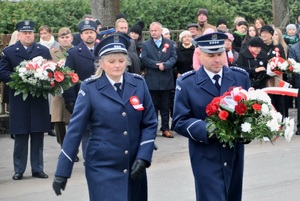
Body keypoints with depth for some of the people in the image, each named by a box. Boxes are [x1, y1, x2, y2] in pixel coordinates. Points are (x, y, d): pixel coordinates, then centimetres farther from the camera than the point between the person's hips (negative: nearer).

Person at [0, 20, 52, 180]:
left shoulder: (44, 51, 12)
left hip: (39, 100, 2)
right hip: (19, 102, -2)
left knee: (38, 137, 6)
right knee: (20, 137, 2)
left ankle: (37, 169, 14)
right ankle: (19, 170, 9)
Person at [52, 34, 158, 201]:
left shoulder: (139, 84, 2)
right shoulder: (90, 88, -6)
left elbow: (150, 123, 4)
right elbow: (75, 130, -6)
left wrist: (143, 157, -8)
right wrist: (62, 172, -8)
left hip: (134, 167, 3)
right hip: (102, 168, -3)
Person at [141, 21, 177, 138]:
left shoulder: (169, 43, 8)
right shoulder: (146, 45, 5)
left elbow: (174, 57, 0)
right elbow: (144, 59, -6)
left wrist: (165, 65, -17)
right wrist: (157, 65, -16)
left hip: (166, 80, 1)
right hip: (152, 80, -1)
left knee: (165, 106, 6)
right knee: (153, 106, 4)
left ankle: (165, 129, 11)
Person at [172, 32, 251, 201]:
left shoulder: (241, 77, 5)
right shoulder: (186, 83, -5)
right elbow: (179, 122, -7)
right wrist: (208, 129, -24)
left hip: (235, 154, 4)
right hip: (206, 157, -4)